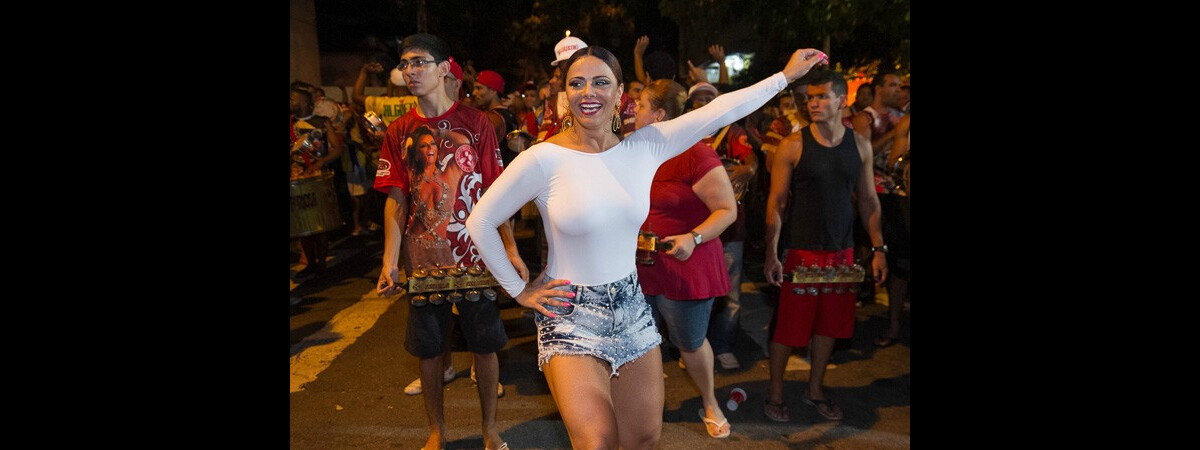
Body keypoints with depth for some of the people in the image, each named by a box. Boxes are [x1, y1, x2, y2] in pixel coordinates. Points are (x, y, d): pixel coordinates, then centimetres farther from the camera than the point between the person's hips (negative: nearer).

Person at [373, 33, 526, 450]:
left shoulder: (476, 122, -2)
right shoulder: (399, 131, 3)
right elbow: (396, 200, 2)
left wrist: (511, 250, -9)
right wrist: (389, 261, -8)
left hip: (475, 257, -1)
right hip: (423, 260, 2)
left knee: (485, 344, 7)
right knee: (428, 348, 11)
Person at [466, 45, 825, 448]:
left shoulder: (645, 146, -3)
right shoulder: (543, 159, -14)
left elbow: (719, 111, -4)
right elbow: (481, 221, -8)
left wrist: (787, 75, -5)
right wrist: (518, 290, -6)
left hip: (631, 308, 5)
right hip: (570, 316, -4)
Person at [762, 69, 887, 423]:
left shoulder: (859, 144, 4)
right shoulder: (793, 145, -7)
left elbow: (868, 200, 10)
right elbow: (776, 202, -6)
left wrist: (878, 249, 3)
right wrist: (771, 254, -11)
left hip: (842, 251, 4)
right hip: (801, 251, -3)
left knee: (829, 323, 12)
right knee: (788, 324, 2)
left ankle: (814, 390, 30)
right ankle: (775, 392, 21)